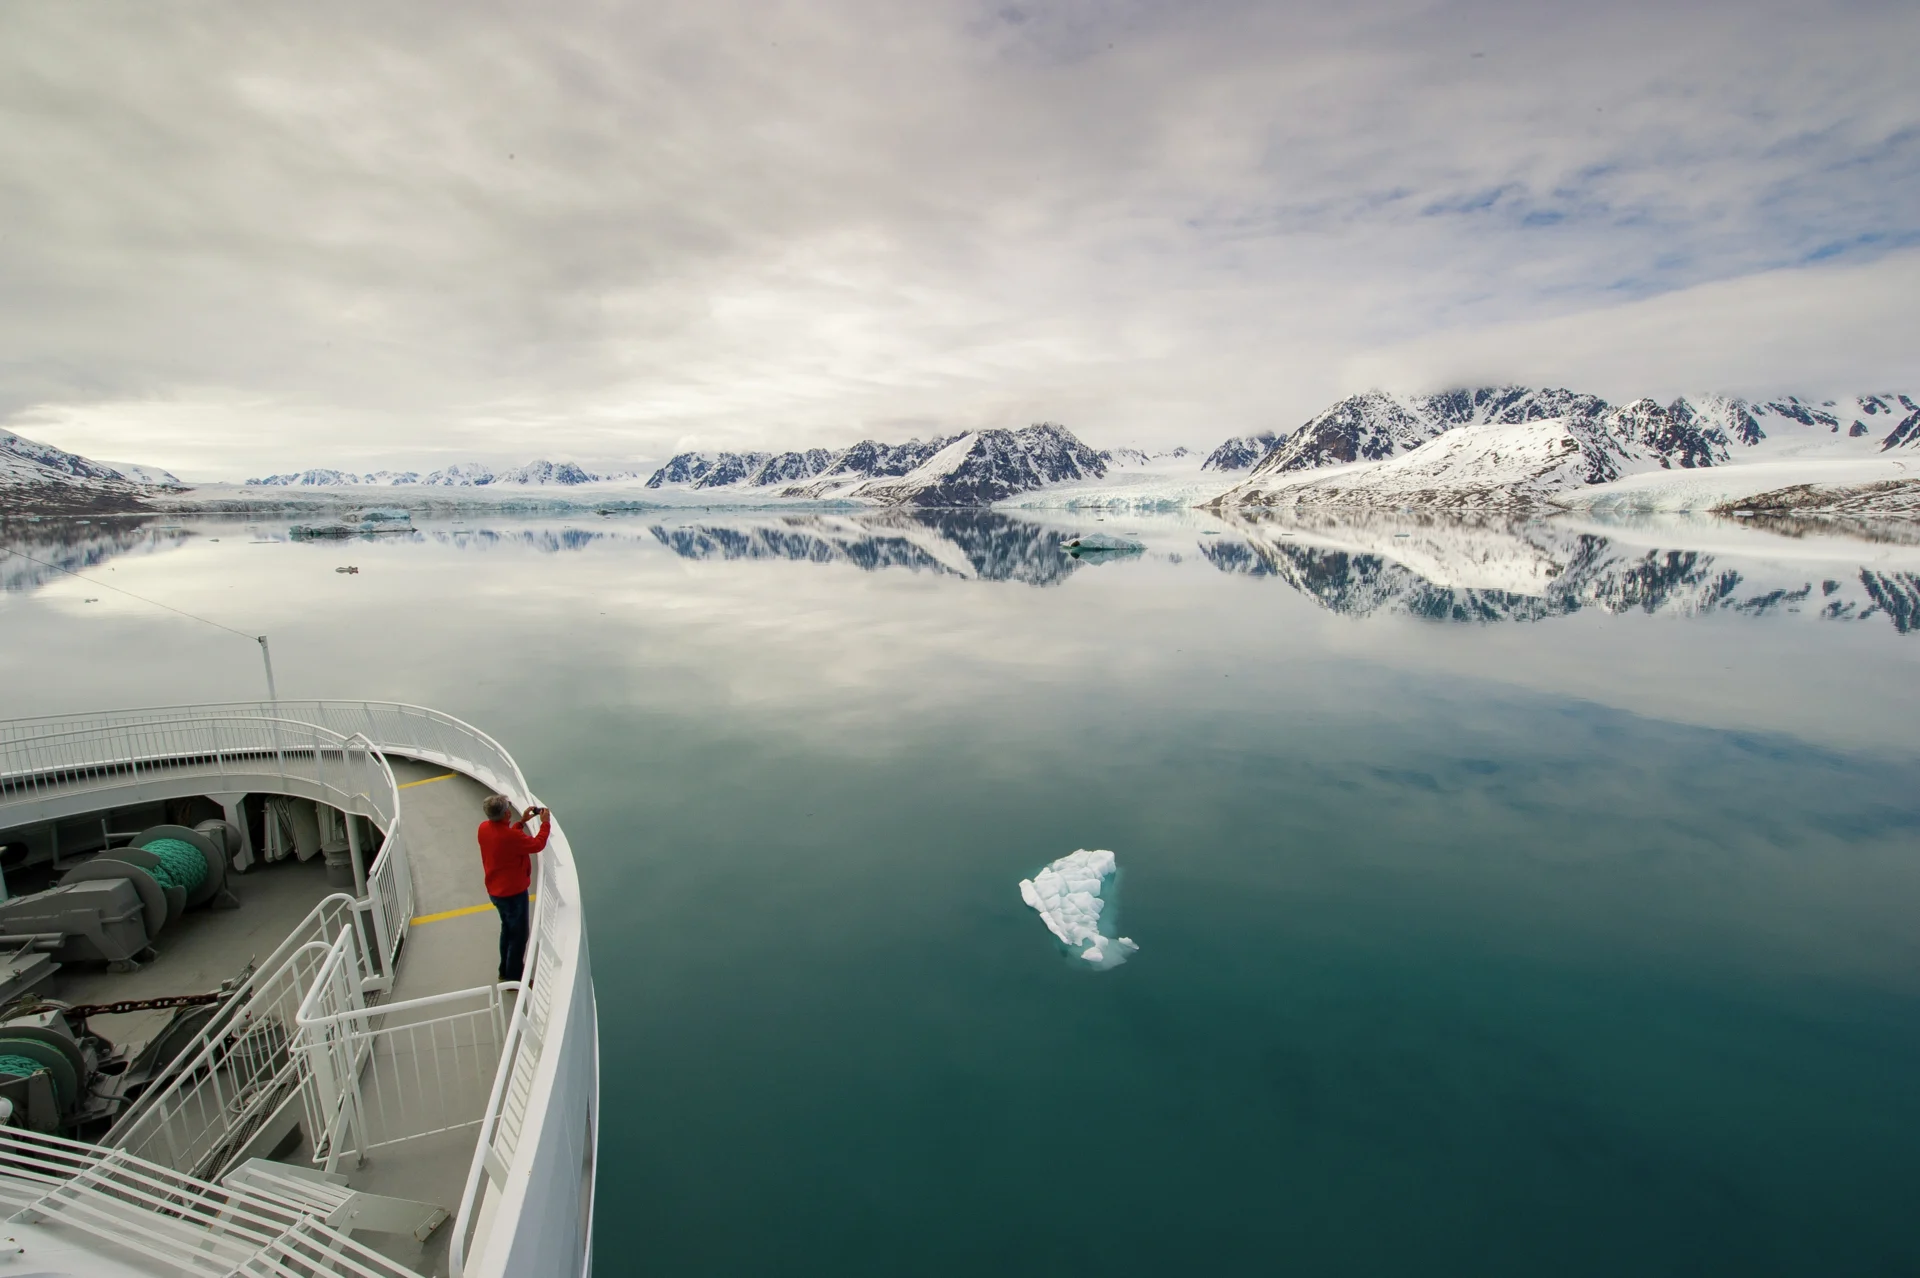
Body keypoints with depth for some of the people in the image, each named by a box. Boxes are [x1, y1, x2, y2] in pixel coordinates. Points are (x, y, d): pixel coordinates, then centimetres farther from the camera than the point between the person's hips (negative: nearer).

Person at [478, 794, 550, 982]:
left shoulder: (484, 828, -8)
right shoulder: (510, 836, -33)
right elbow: (537, 844, -19)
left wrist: (522, 821, 7)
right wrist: (546, 823, -7)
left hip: (496, 890, 9)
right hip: (513, 892, -9)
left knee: (508, 929, 27)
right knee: (519, 935, 8)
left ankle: (505, 970, 42)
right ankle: (513, 977, 20)